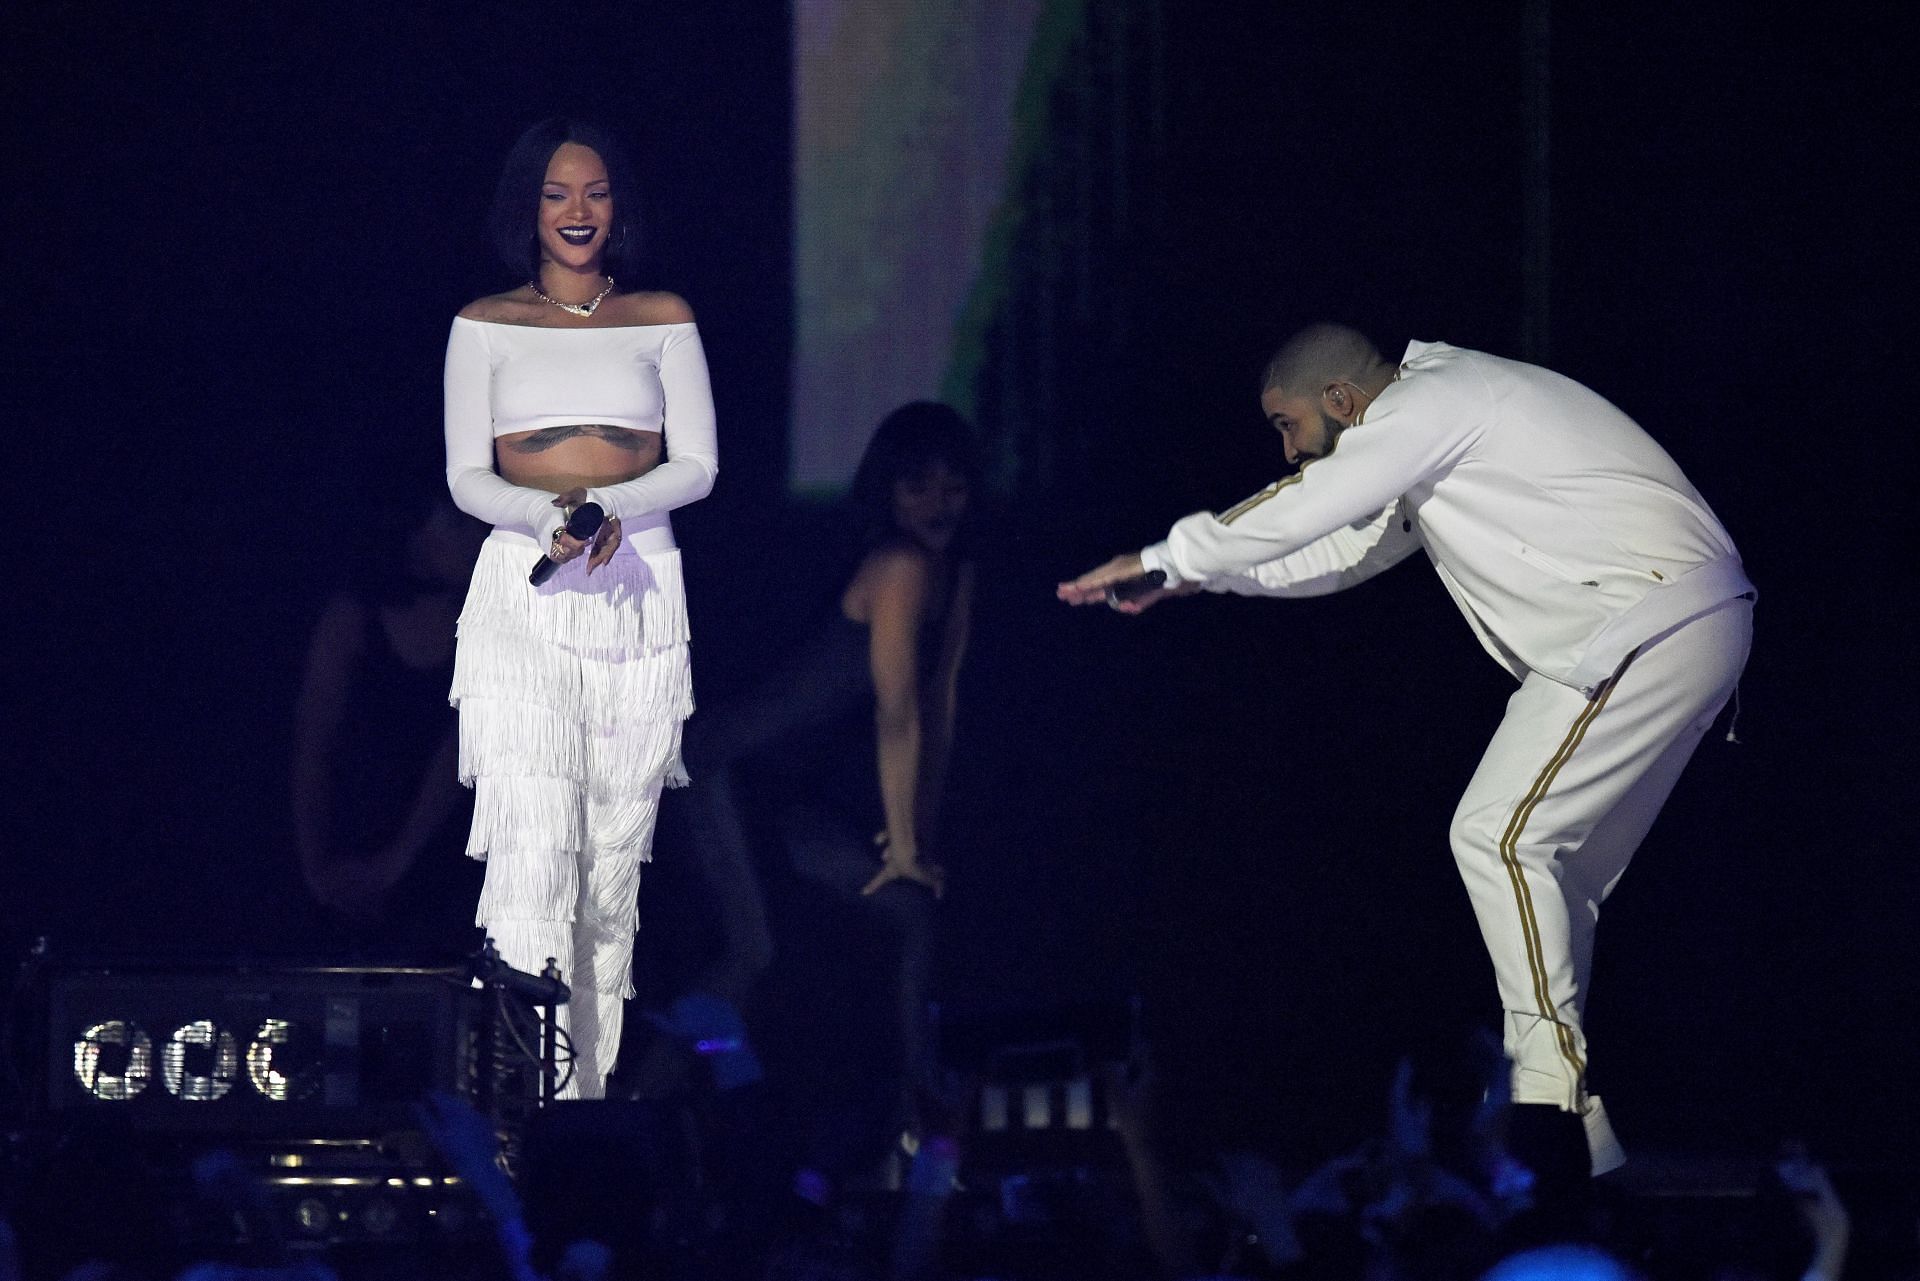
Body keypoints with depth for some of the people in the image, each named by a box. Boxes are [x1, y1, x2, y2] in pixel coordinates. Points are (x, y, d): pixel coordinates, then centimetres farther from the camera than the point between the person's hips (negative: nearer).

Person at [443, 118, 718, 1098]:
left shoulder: (663, 321, 12)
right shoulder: (486, 326, 10)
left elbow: (697, 465, 6)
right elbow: (467, 477, 4)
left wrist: (613, 508, -13)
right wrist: (547, 518, -16)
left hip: (639, 592, 2)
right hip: (523, 599, -2)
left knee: (616, 852, 1)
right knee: (534, 844, -15)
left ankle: (596, 1076, 7)